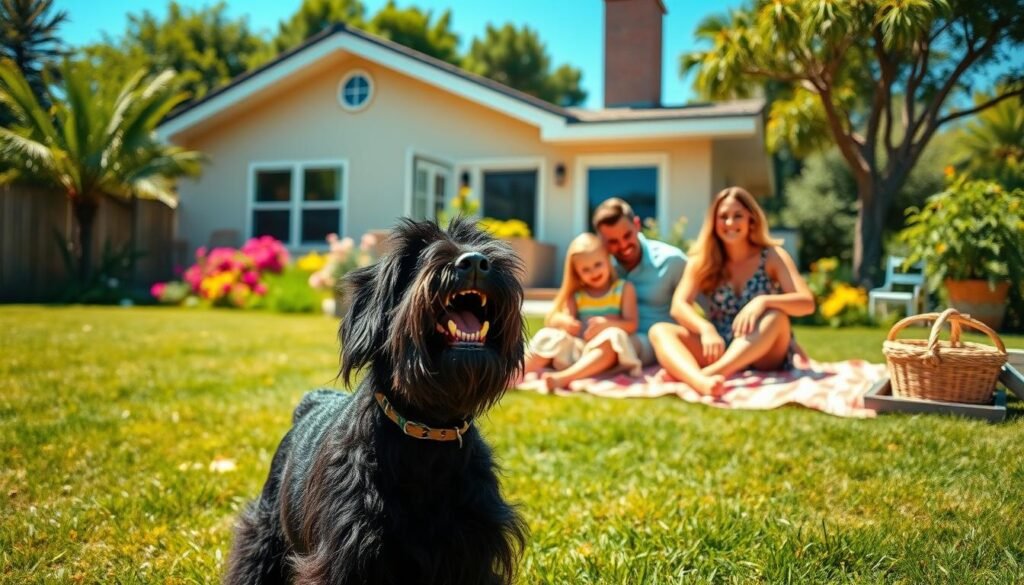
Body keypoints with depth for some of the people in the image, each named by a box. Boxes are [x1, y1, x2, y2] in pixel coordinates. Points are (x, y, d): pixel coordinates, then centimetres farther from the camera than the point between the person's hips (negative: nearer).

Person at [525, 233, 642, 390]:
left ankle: (563, 377, -55)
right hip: (576, 348, 3)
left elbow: (631, 324, -1)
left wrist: (607, 324, -22)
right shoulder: (575, 294, 17)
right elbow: (552, 319, 4)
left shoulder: (624, 289, 10)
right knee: (548, 337, -20)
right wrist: (564, 321, -22)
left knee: (610, 341, -36)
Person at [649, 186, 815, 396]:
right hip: (720, 352, 2)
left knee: (776, 315, -31)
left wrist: (763, 301, -32)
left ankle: (710, 372, -50)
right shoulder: (702, 260, 3)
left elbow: (807, 303, -13)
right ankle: (701, 381, -55)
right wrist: (706, 329, -33)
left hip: (764, 358, -1)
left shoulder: (772, 257, -1)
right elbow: (679, 306, -11)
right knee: (659, 331, -22)